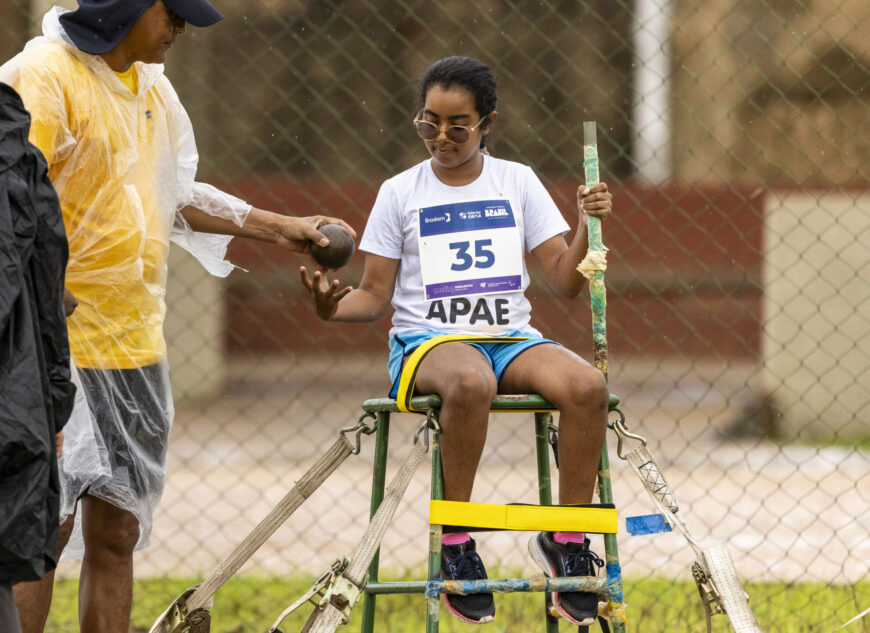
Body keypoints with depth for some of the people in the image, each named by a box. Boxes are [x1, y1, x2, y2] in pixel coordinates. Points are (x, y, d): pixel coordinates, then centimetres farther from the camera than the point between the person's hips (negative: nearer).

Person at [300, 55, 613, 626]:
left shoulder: (517, 182, 11)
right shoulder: (401, 193, 7)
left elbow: (565, 282, 7)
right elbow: (376, 296, 7)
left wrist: (587, 228, -11)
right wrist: (332, 306, -14)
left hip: (511, 341, 3)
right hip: (427, 342, -2)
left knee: (588, 386, -30)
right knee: (470, 381, -41)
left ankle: (568, 539, -15)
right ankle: (456, 542, -27)